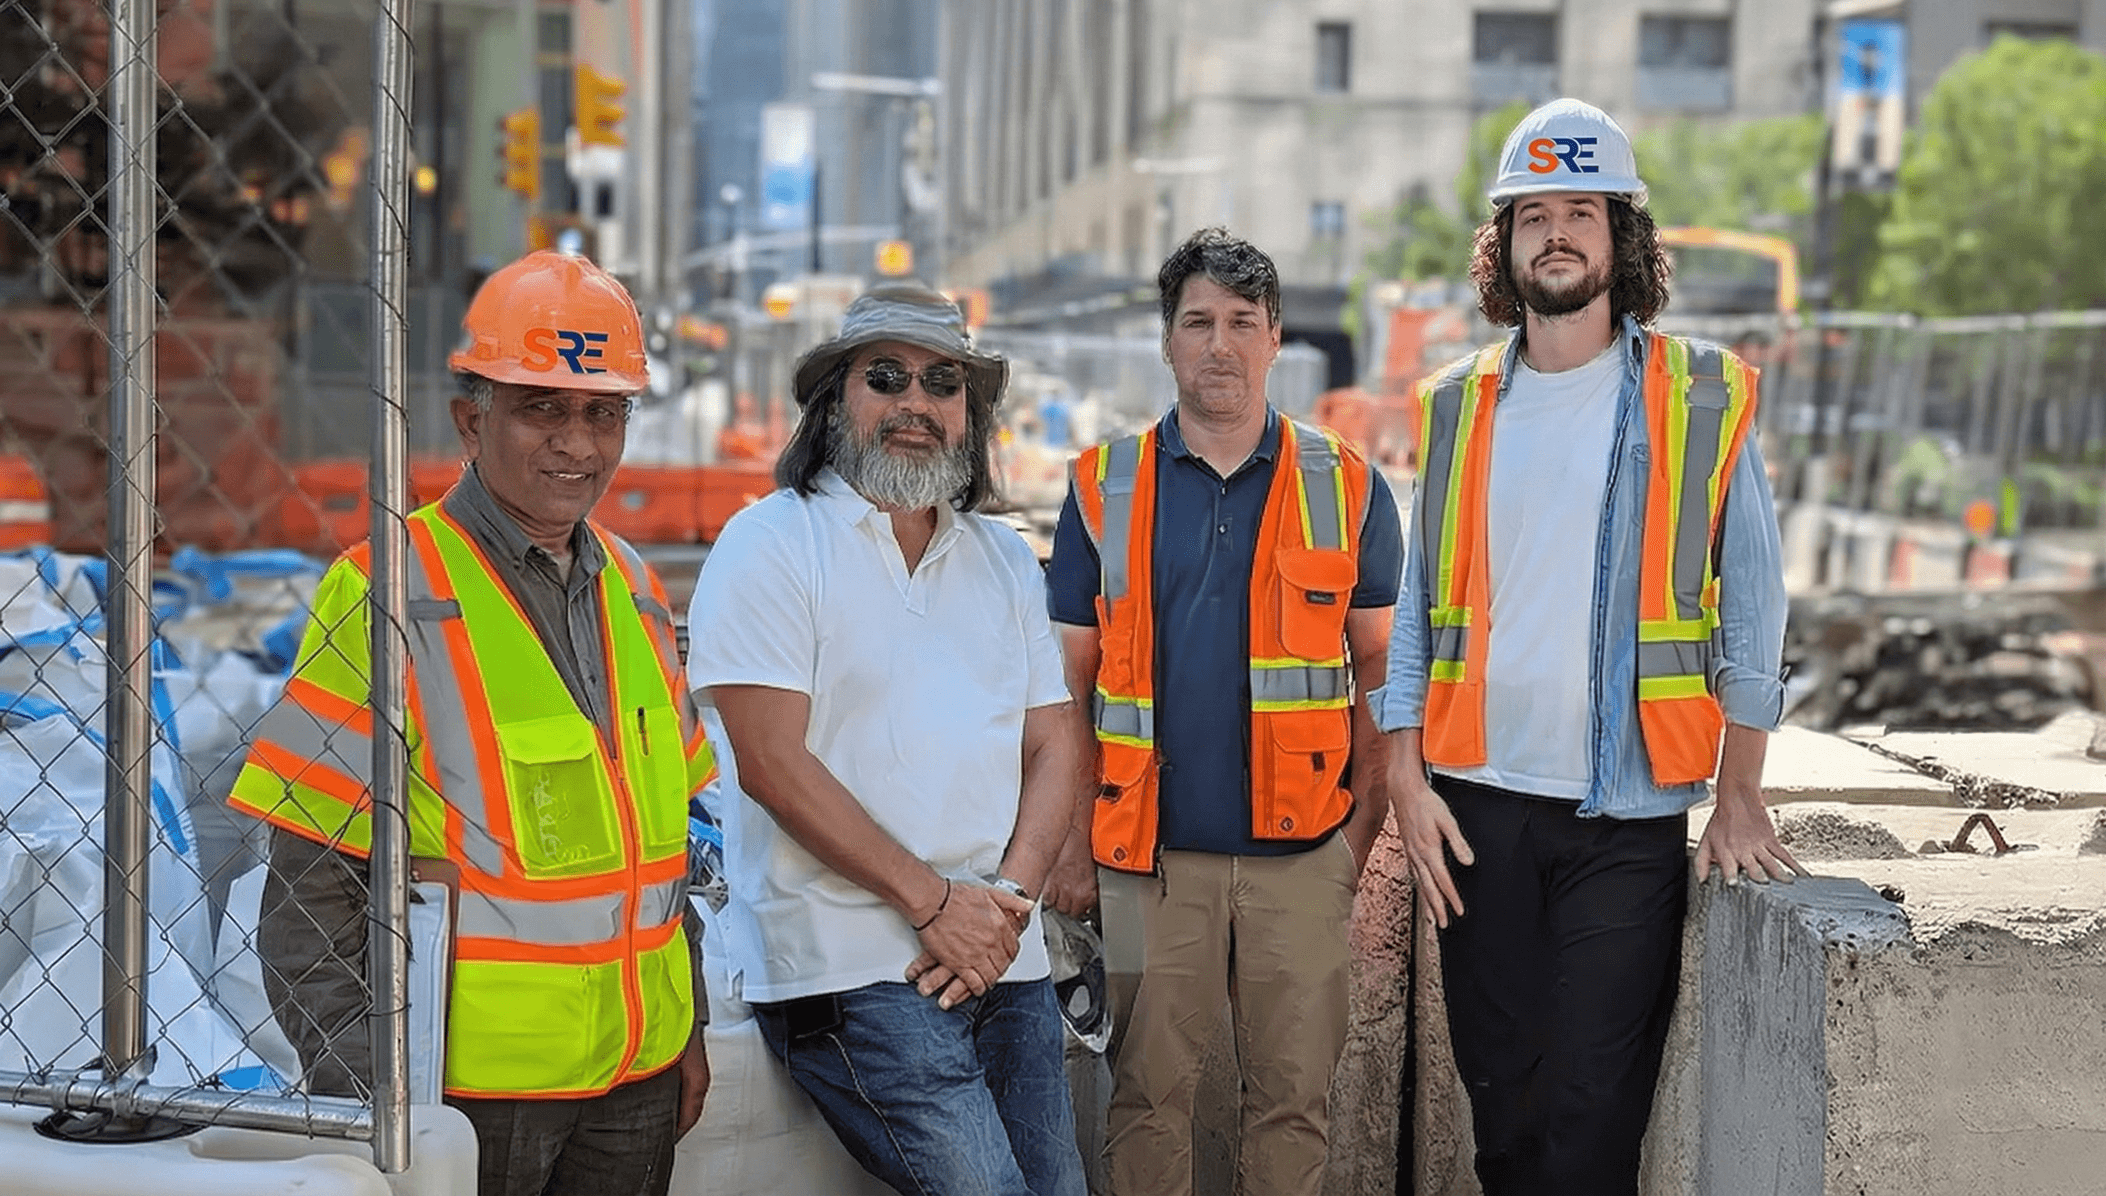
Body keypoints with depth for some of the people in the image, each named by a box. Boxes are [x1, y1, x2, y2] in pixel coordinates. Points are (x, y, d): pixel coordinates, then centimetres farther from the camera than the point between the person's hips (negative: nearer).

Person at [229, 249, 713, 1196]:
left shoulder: (633, 588, 10)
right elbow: (308, 893, -11)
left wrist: (687, 1031, 15)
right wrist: (363, 1104, -13)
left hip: (638, 1082, 6)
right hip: (465, 1087, -6)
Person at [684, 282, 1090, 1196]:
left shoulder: (1004, 561, 16)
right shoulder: (772, 545, -2)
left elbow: (1054, 744, 12)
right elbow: (772, 763, -10)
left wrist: (1009, 899, -6)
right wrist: (934, 902, -12)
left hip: (1002, 955, 6)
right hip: (853, 971, -6)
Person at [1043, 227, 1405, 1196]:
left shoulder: (1346, 488, 5)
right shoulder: (1104, 488, 5)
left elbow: (1380, 671, 8)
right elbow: (1069, 680, 8)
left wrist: (1365, 826, 0)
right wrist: (1069, 839, 2)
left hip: (1301, 856, 0)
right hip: (1149, 855, 0)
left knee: (1294, 1096, 4)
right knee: (1148, 1093, 6)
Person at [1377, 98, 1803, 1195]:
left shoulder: (1700, 398, 1)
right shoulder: (1460, 406, 9)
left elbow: (1751, 610, 1)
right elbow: (1418, 609, 9)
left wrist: (1738, 796, -4)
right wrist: (1407, 781, 1)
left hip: (1629, 815, -2)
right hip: (1478, 804, 3)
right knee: (1500, 1095, 8)